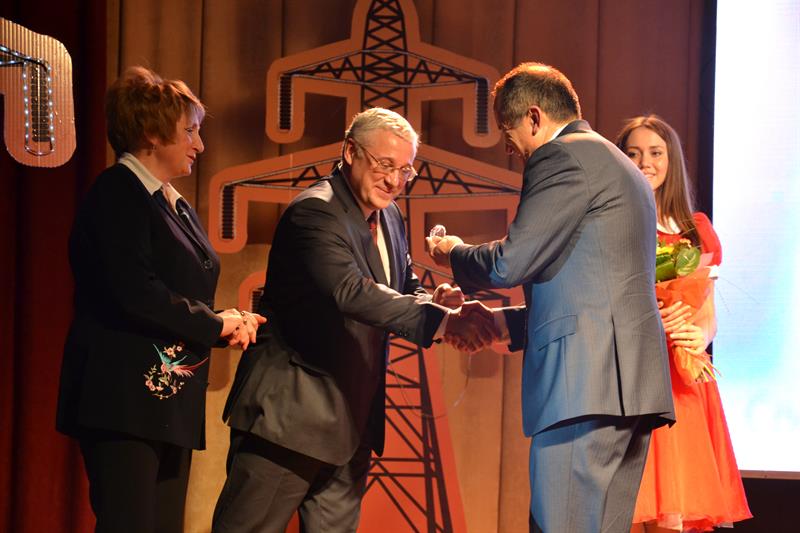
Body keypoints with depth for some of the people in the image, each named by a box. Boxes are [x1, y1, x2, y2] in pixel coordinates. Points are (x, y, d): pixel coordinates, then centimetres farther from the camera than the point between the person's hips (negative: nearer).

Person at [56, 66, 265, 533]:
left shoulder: (176, 206, 19)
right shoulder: (118, 193, -9)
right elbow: (134, 292, -21)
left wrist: (228, 323, 1)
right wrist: (215, 324, -10)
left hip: (171, 403, 9)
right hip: (126, 398, -9)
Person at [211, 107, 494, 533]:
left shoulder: (389, 218, 11)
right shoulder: (315, 211, -17)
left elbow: (404, 290, 15)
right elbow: (353, 292, -32)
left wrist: (434, 301, -10)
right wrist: (441, 320, -40)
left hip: (352, 416, 9)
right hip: (291, 414, -9)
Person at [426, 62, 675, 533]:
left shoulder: (563, 156, -4)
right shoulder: (621, 167, 26)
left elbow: (510, 261, -10)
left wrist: (455, 254, 11)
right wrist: (509, 324, 31)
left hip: (586, 377, -10)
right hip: (632, 384, 10)